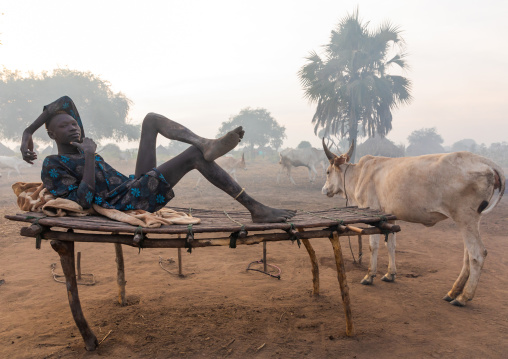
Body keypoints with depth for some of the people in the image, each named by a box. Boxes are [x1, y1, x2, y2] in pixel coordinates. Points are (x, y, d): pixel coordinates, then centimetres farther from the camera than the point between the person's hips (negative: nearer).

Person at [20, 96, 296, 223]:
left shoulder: (77, 142, 21)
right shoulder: (52, 166, -3)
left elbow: (65, 101, 27)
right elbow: (84, 201, -17)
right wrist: (90, 156, -14)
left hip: (136, 187, 10)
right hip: (126, 205, -10)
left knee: (151, 119, 4)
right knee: (195, 154, -21)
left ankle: (205, 144, -23)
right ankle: (256, 208, -20)